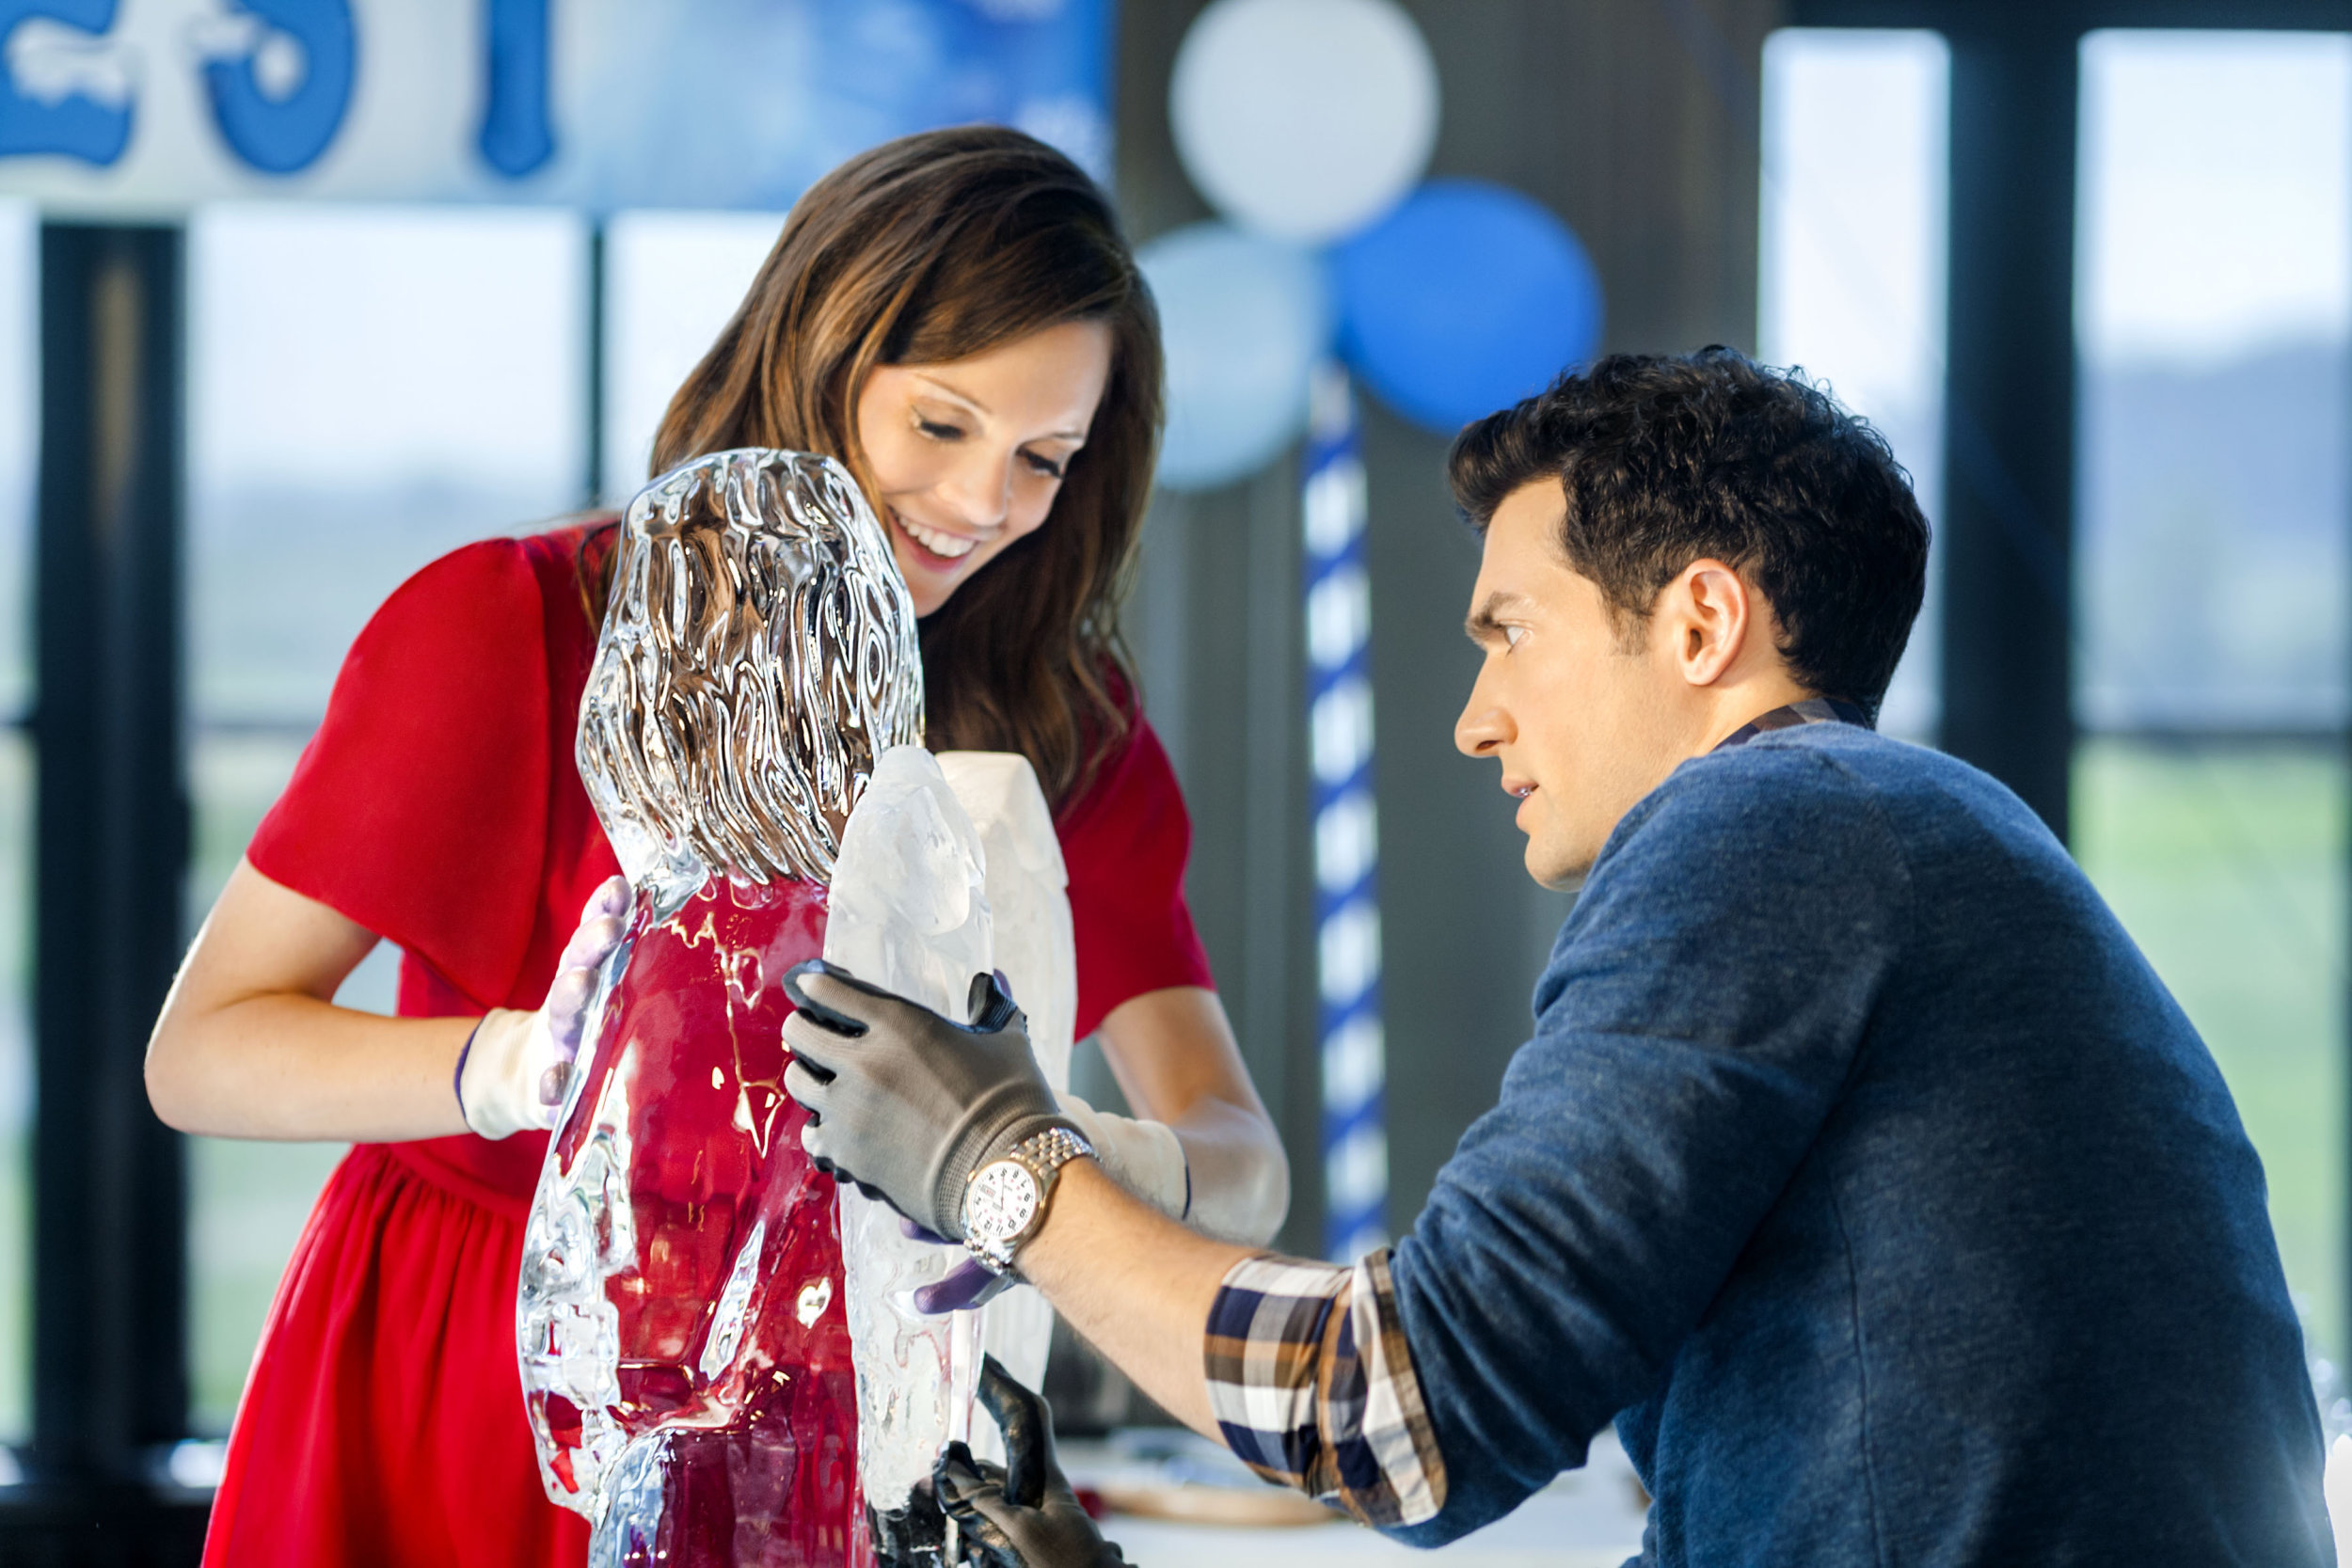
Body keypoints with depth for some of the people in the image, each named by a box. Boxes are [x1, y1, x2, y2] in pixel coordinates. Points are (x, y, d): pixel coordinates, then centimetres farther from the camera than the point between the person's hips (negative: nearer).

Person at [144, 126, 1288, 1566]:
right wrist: (518, 1068, -30)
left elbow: (1244, 1165, -8)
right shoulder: (511, 628, -9)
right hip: (450, 1433, -3)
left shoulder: (1065, 723, 0)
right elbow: (200, 1052, -11)